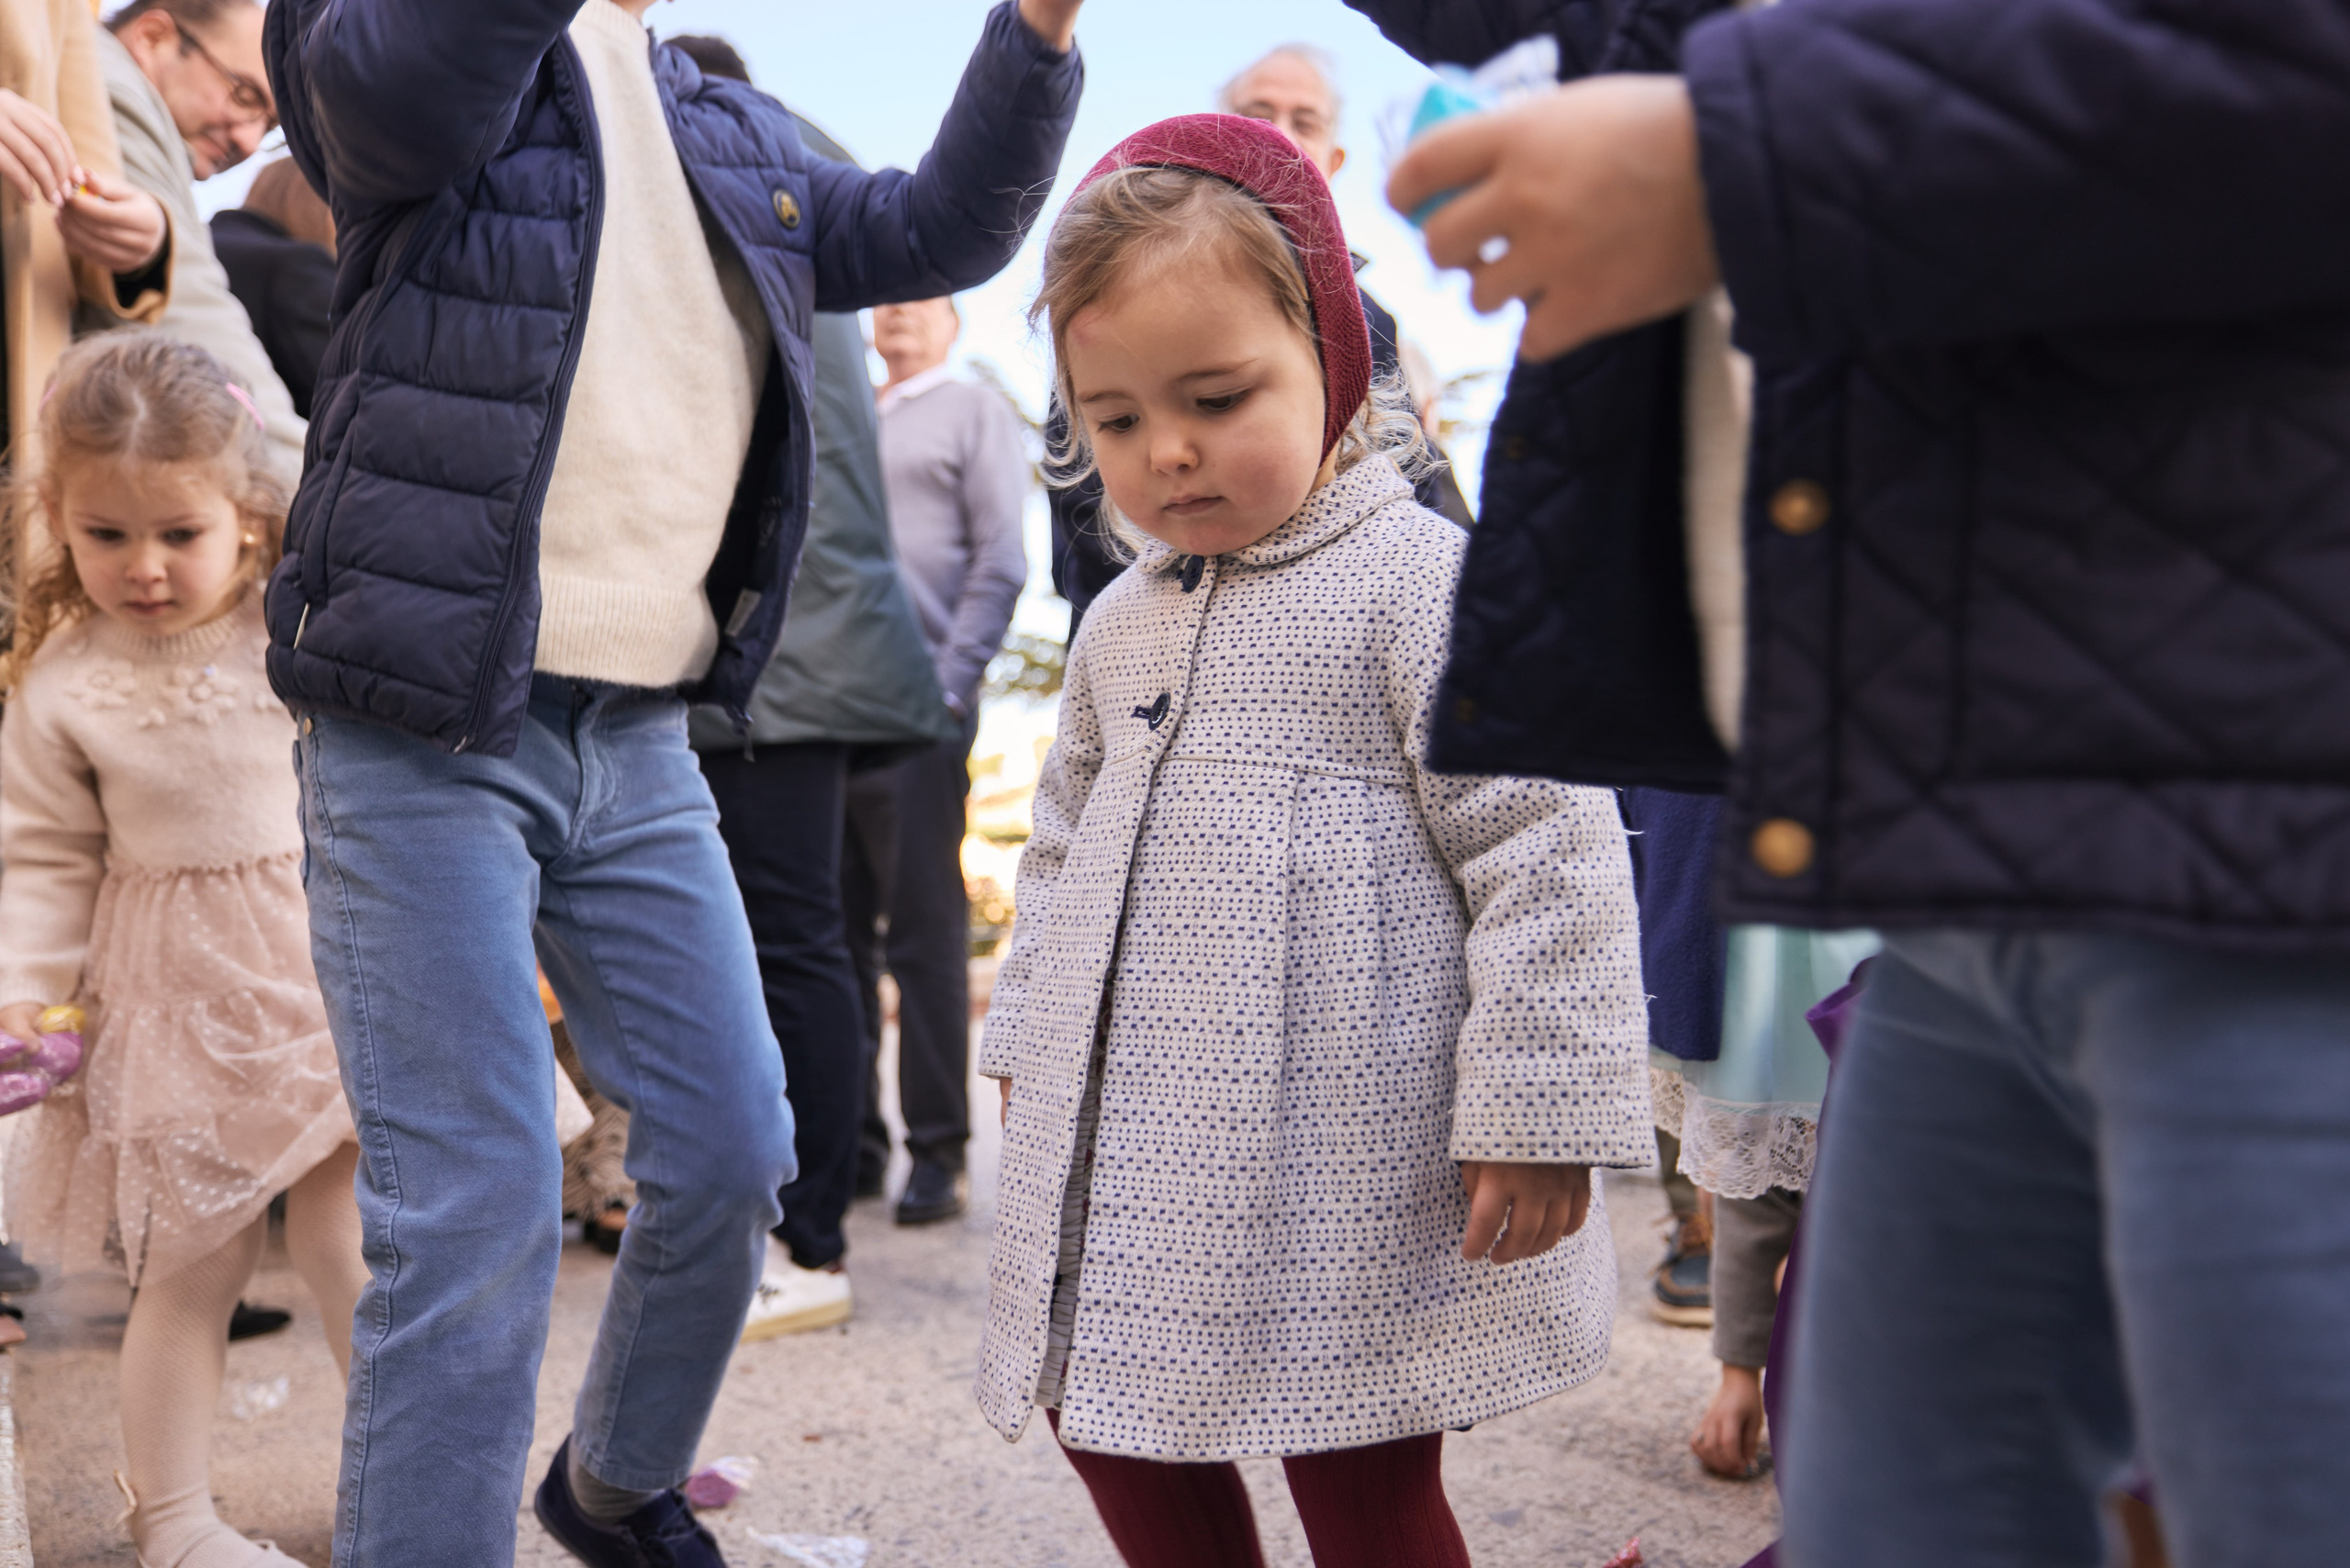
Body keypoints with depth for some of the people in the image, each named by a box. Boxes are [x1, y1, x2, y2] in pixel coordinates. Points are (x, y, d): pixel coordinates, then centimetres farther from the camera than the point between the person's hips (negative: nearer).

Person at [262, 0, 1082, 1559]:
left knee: (734, 1154, 11)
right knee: (479, 1207, -9)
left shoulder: (733, 131, 15)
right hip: (428, 731, -6)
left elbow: (944, 229, 10)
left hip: (639, 740, 7)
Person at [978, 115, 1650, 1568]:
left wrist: (1539, 1110, -17)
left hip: (1349, 1149, -7)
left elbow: (1548, 852, -15)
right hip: (1135, 1136, 7)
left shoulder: (1423, 581, -11)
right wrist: (1029, 1043, 23)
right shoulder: (1122, 623, 12)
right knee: (1113, 1422, 16)